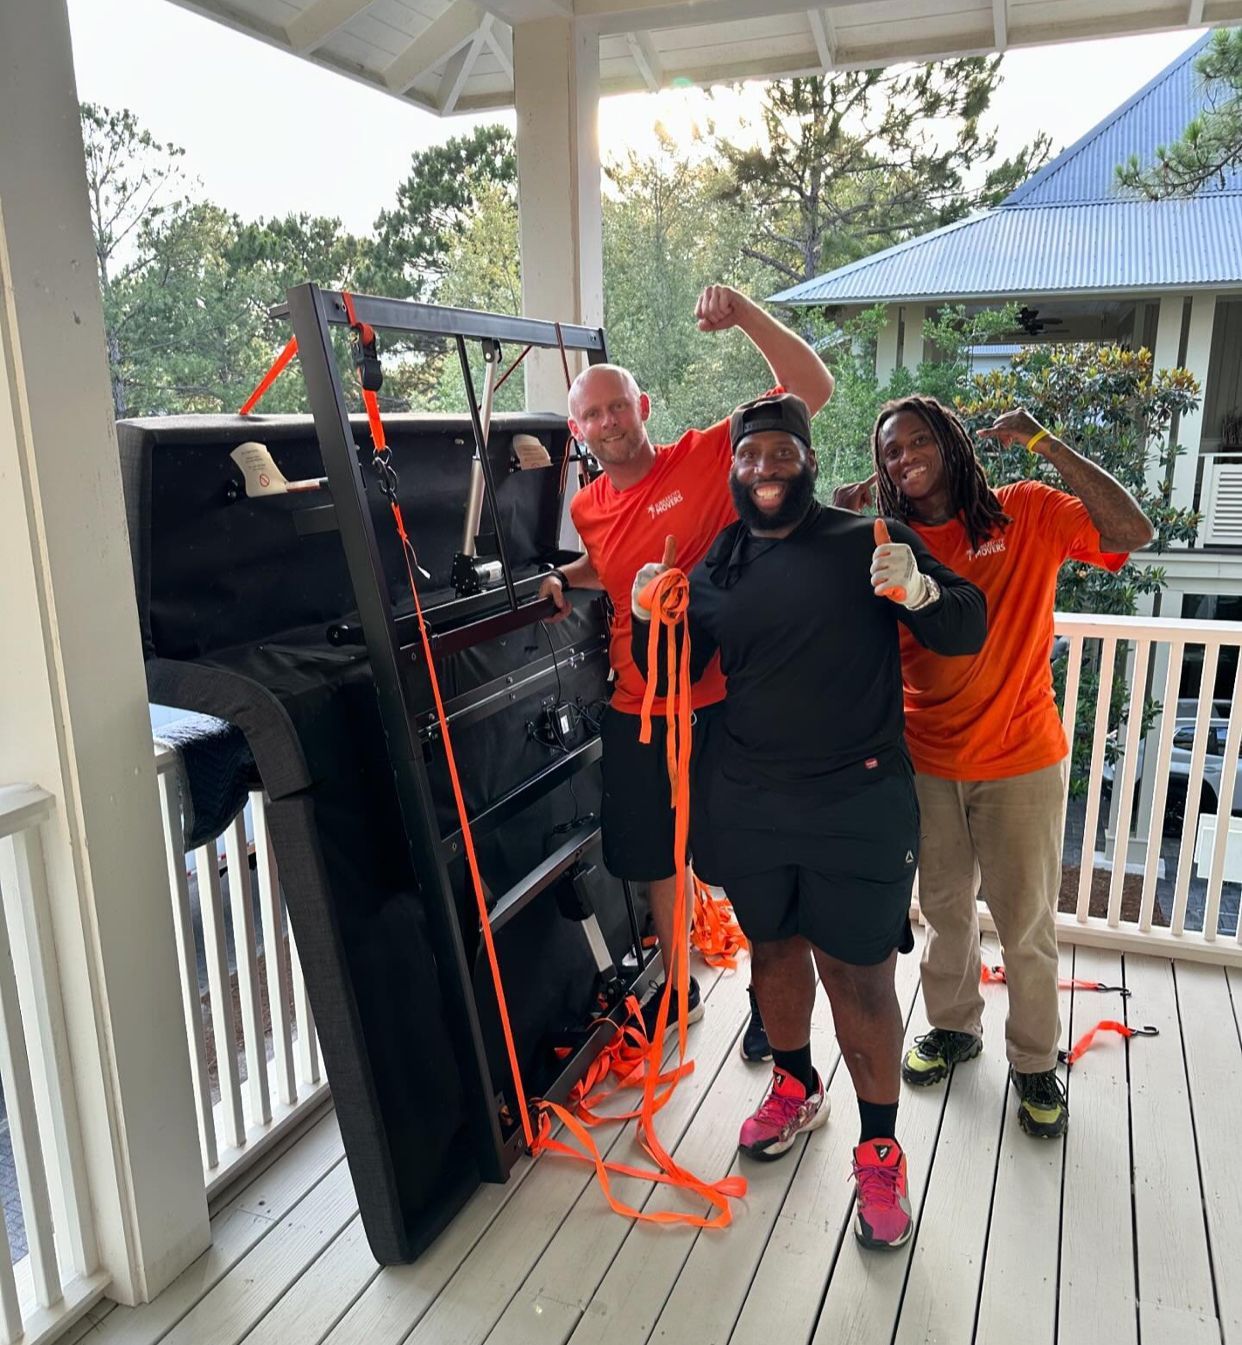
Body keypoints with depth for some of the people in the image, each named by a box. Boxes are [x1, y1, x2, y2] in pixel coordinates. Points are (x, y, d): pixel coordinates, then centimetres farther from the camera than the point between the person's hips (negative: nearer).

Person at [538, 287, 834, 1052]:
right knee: (656, 857, 19)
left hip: (727, 701, -5)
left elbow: (813, 389, -17)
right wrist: (567, 581, 6)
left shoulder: (710, 457, -11)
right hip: (638, 711, 6)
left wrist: (745, 314, -26)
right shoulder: (587, 510, 5)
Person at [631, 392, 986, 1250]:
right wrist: (647, 618, -9)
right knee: (773, 950, 20)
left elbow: (968, 632, -6)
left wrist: (919, 591, -27)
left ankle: (880, 1147, 26)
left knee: (859, 979, 3)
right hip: (746, 802, 4)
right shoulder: (717, 565, 6)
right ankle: (797, 1089, 45)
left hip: (857, 803, -4)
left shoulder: (868, 543, -4)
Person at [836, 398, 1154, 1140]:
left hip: (1020, 762, -3)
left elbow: (1133, 532, -20)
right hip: (927, 763, 3)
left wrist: (1047, 444, -21)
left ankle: (1035, 1061, 32)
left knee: (1026, 923, 11)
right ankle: (955, 1027, 42)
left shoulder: (1029, 514, -7)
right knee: (946, 909, 20)